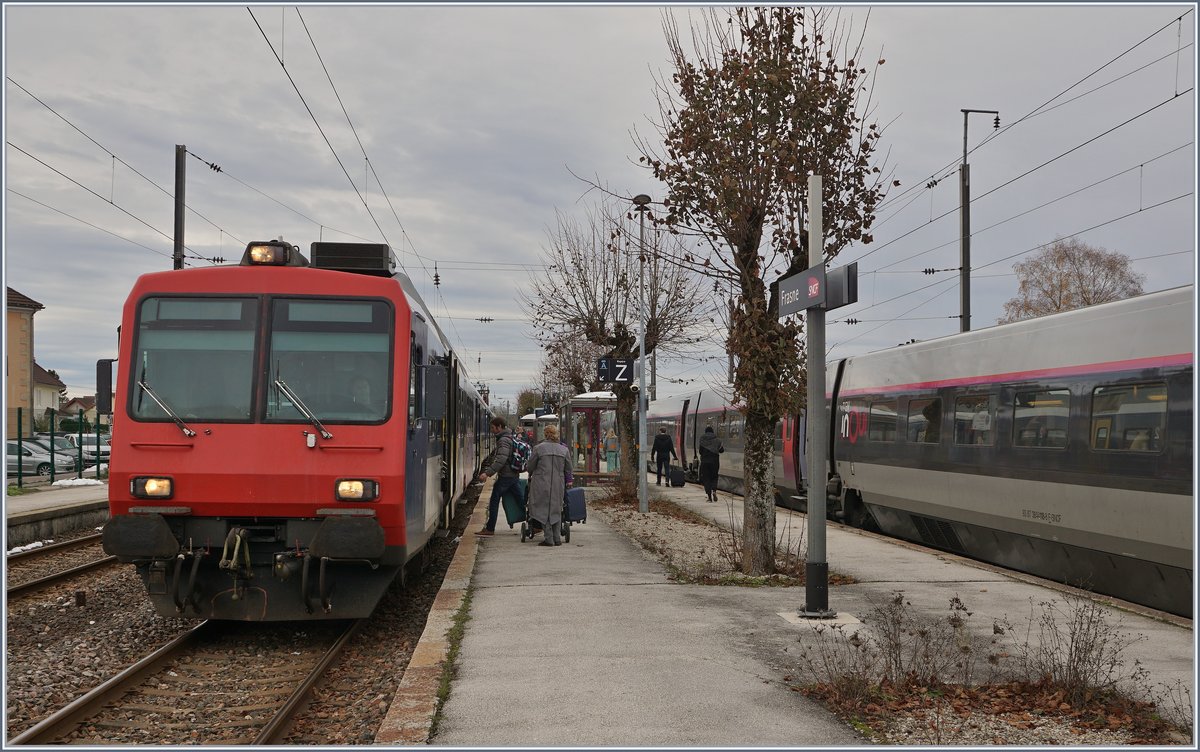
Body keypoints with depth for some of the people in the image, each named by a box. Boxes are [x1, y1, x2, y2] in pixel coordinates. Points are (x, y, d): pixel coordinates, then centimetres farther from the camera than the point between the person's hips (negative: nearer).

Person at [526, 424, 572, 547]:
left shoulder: (538, 448, -7)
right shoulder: (564, 450, 2)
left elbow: (530, 467, 1)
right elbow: (568, 470, 8)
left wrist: (531, 475, 22)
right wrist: (565, 482, 25)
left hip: (541, 485, -3)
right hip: (558, 485, 3)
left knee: (544, 510, 5)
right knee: (556, 510, 13)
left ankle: (548, 539, 1)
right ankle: (557, 539, 13)